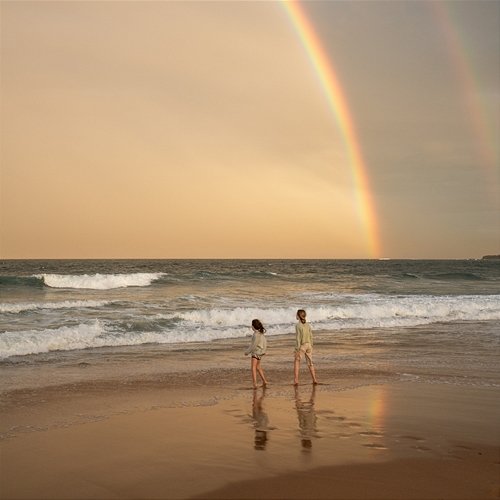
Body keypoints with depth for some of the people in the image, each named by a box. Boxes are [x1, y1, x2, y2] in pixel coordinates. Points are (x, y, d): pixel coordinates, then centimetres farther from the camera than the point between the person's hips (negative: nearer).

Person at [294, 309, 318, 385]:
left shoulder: (298, 325, -12)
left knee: (297, 362, 5)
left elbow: (298, 338, -15)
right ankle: (314, 380, 15)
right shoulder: (308, 325, 5)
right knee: (310, 363, 14)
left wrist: (297, 349, -12)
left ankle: (296, 380, -2)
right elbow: (311, 337, 8)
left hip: (301, 346, -5)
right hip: (308, 345, 5)